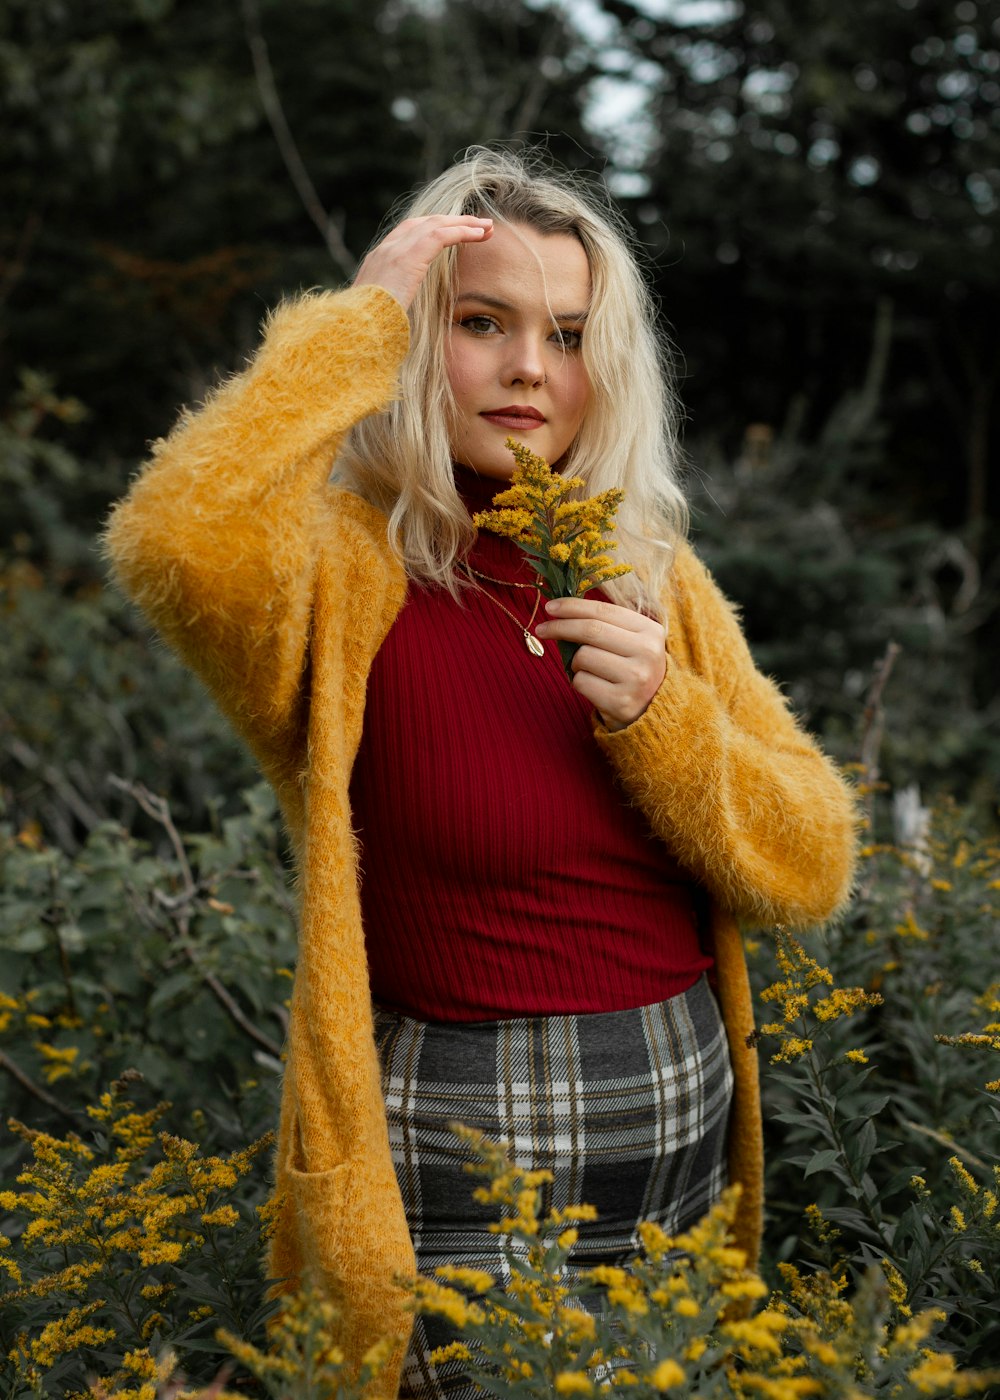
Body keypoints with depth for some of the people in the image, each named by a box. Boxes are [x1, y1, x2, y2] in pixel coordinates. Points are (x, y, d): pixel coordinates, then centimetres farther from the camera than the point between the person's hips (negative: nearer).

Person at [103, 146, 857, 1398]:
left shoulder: (653, 575, 4)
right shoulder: (349, 570, -12)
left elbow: (813, 869, 2)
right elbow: (180, 543, -37)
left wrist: (658, 712, -15)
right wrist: (357, 325, -23)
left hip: (685, 1134, 6)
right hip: (460, 1170, -5)